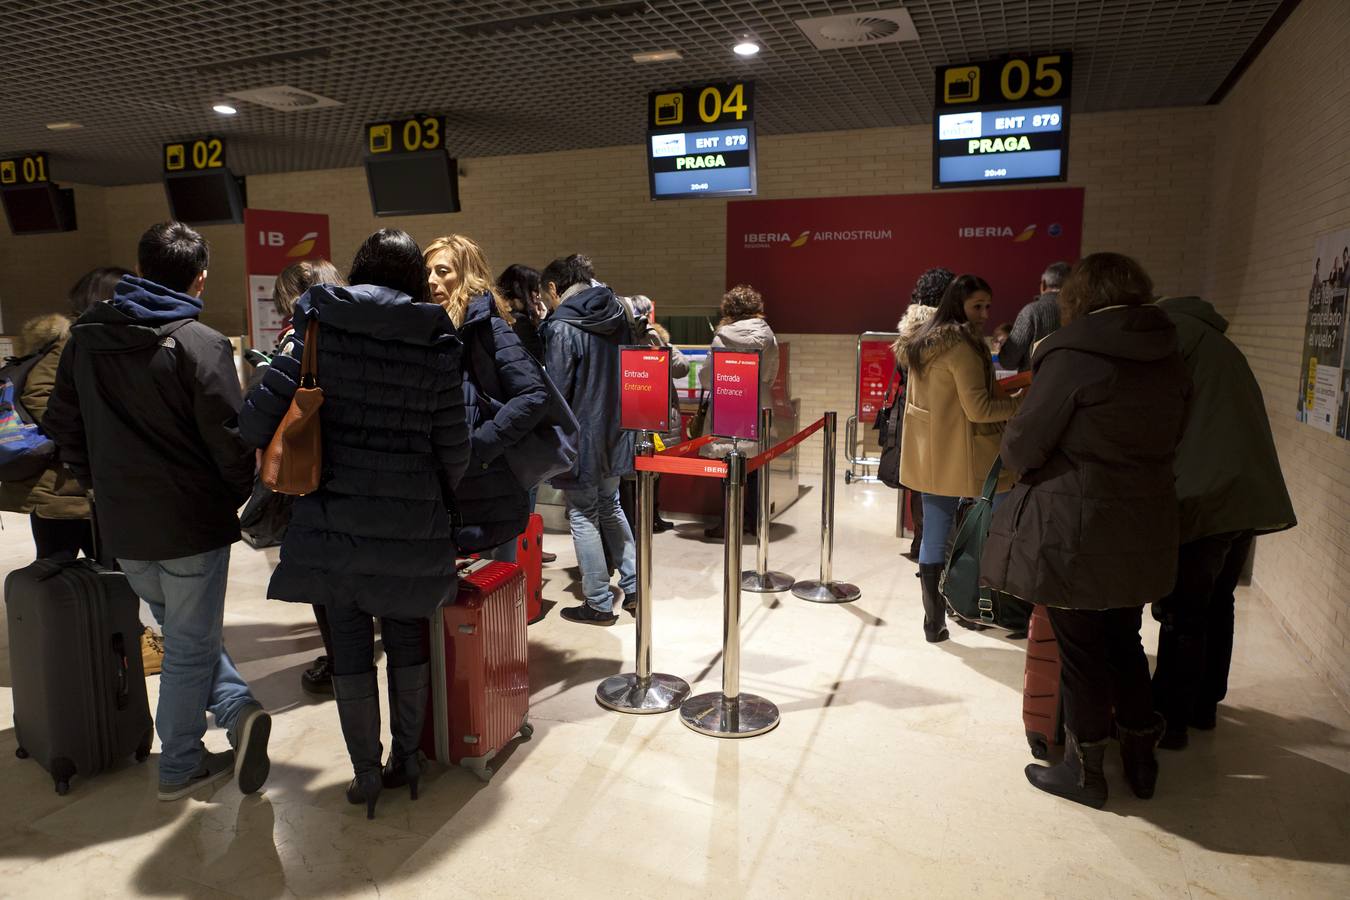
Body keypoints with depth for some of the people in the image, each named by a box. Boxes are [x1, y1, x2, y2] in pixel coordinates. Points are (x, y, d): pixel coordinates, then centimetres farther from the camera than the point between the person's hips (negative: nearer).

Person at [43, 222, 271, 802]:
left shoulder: (86, 337, 4)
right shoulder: (200, 344, -15)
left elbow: (63, 425, 10)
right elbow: (230, 438, -16)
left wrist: (101, 486, 20)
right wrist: (238, 496, 2)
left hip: (121, 523, 5)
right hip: (193, 521, -5)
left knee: (179, 630, 22)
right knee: (190, 644, 9)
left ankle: (235, 707, 8)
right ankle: (180, 767, 18)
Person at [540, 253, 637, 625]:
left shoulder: (562, 326, -16)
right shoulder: (618, 314, 5)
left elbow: (556, 391, -18)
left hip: (580, 437, -7)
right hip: (615, 433, 7)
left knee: (583, 516, 5)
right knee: (610, 507, 21)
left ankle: (599, 604, 13)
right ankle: (632, 588, 24)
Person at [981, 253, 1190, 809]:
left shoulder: (1071, 355, -17)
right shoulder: (1170, 359, 5)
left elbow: (1022, 445, -14)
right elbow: (1170, 440, 10)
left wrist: (1022, 467, 7)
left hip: (1073, 531, -7)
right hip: (1142, 530, 7)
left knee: (1080, 653, 8)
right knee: (1124, 643, 22)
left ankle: (1084, 771, 23)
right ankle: (1141, 760, 36)